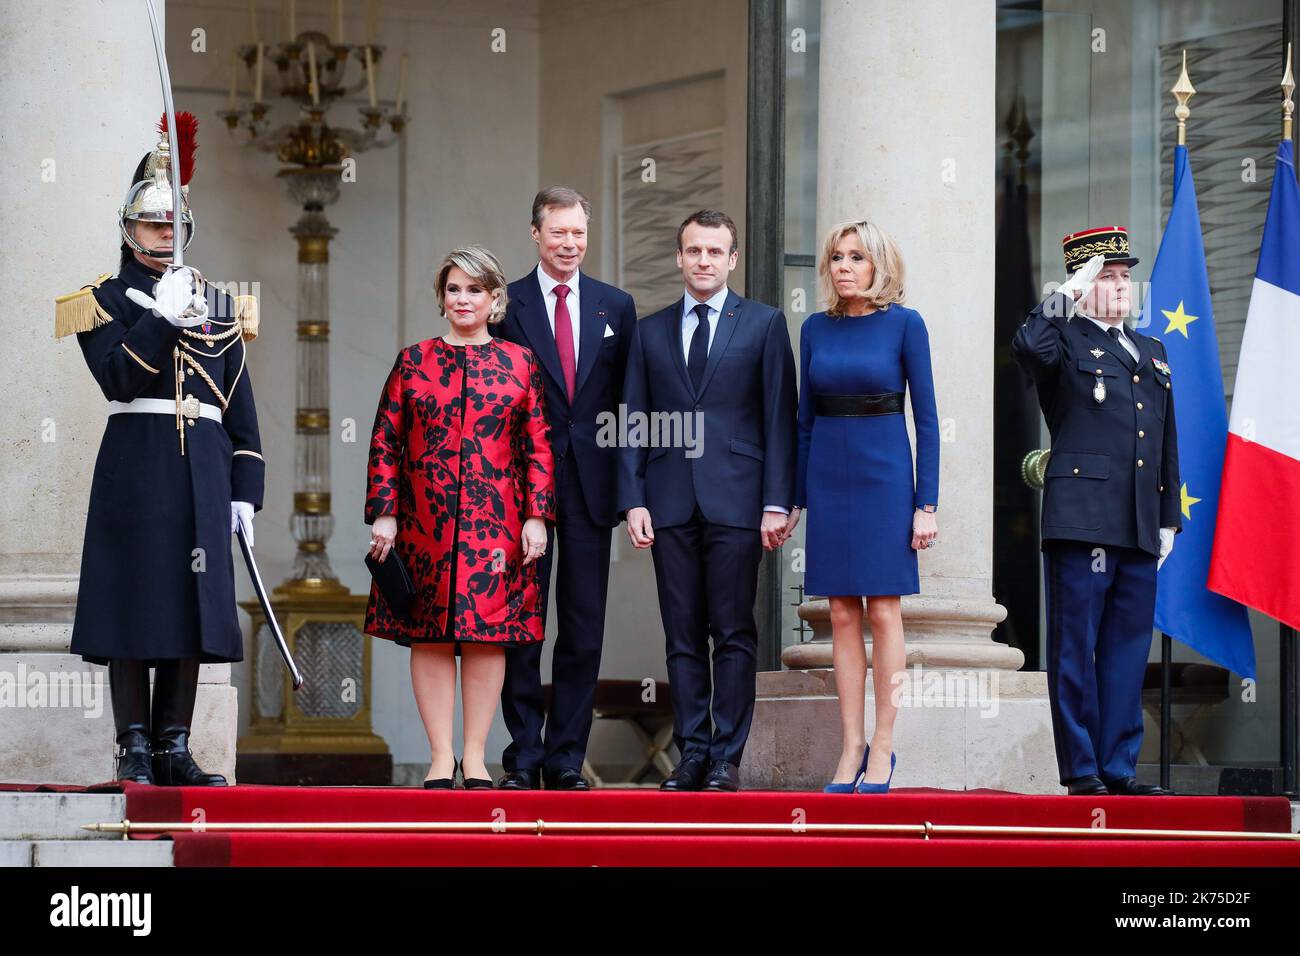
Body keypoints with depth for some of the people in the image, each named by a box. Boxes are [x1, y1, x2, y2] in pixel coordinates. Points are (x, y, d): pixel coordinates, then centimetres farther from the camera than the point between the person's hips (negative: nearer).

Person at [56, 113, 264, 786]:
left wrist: (246, 489, 7)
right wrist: (165, 319, -17)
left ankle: (175, 748, 7)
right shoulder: (105, 300, 4)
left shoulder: (218, 307, 16)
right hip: (135, 465, -4)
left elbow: (240, 408, 14)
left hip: (203, 472, 4)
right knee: (134, 604, -5)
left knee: (193, 605, 2)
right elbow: (118, 378, -12)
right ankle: (134, 750, -1)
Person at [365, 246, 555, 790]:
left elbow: (539, 446, 6)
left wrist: (537, 516, -3)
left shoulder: (520, 364, 7)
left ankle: (476, 757, 7)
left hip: (496, 523, 0)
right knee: (430, 637, 0)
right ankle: (441, 758, 6)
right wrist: (383, 514, -2)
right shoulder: (412, 362, 7)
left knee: (487, 635, 0)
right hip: (425, 522, 0)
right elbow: (385, 443, 6)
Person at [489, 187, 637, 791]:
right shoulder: (506, 306, 2)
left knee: (584, 628, 3)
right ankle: (522, 757, 7)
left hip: (590, 485, 2)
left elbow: (629, 400, 9)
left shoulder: (616, 307, 10)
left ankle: (566, 758, 8)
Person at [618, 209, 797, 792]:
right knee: (683, 637, 4)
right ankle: (692, 753, 8)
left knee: (734, 635, -3)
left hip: (735, 502, -3)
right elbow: (633, 422, 11)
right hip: (671, 503, 3)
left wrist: (777, 503, -6)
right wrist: (633, 501, 0)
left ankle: (727, 759, 0)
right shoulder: (650, 332, 14)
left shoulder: (764, 325, 6)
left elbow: (779, 418, 2)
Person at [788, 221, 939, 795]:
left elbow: (926, 419, -3)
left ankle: (882, 749, 3)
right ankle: (851, 748, 7)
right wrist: (795, 499, 9)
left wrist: (926, 503, -8)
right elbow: (805, 419, 12)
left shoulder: (904, 324, -3)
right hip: (828, 477, 4)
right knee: (842, 616, 4)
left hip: (884, 476, -4)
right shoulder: (816, 330, 8)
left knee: (883, 612, -3)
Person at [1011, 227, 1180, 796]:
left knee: (1128, 651, 7)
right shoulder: (1065, 341, 2)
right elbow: (1028, 348, -24)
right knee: (1075, 649, -3)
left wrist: (1169, 518, 18)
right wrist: (1067, 296, -15)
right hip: (1082, 516, -6)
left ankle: (1119, 767, 12)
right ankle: (1081, 769, 0)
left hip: (1140, 531, 6)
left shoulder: (1152, 352, 22)